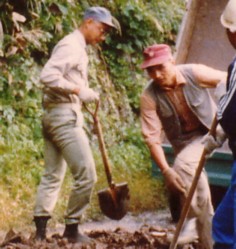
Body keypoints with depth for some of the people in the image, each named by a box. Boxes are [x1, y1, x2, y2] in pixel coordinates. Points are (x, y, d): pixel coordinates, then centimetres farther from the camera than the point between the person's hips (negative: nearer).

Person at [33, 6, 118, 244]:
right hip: (64, 116, -11)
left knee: (52, 176, 11)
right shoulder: (71, 46, -12)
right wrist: (79, 90, -20)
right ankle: (71, 228, 0)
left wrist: (87, 94, 7)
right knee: (86, 174, -8)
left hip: (53, 117, 11)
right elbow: (48, 75, -24)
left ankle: (40, 231, 11)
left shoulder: (77, 48, 19)